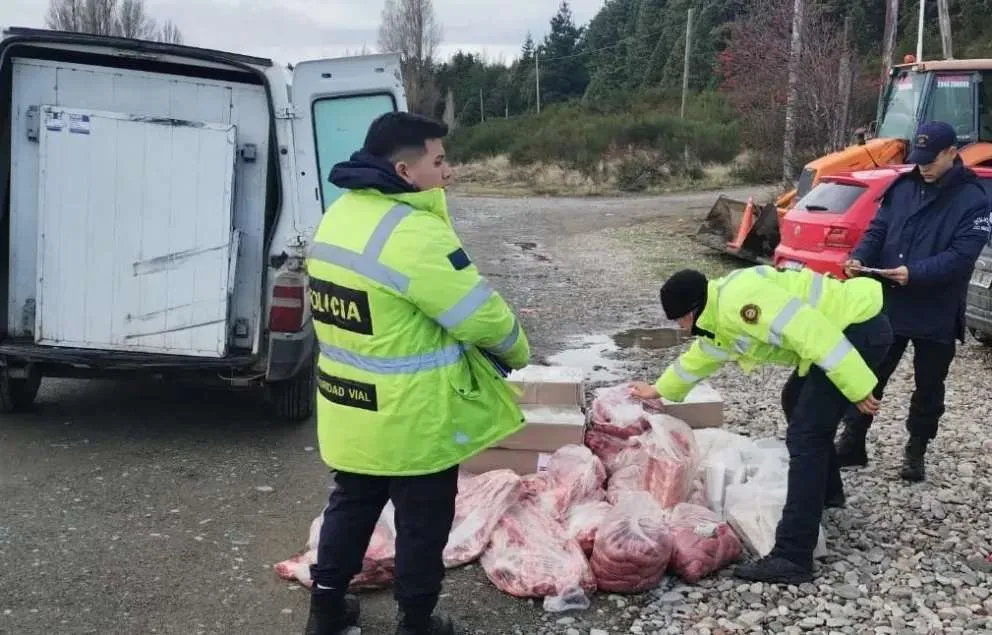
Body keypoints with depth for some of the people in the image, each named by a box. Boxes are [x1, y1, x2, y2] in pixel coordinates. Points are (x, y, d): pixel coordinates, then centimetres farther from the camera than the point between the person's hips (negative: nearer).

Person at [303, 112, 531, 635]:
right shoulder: (414, 235, -26)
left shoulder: (338, 217, 4)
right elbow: (482, 316, -20)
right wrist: (517, 351, -1)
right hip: (412, 419, -8)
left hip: (350, 410, 8)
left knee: (352, 504, 23)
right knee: (423, 521, 11)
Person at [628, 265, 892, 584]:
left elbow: (812, 332, -26)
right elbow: (699, 357, 34)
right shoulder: (718, 318, 14)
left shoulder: (737, 301, -20)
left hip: (860, 328, -11)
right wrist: (659, 389, 47)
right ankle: (827, 491, 47)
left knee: (805, 436, -14)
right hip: (849, 328, 11)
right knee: (796, 402, 31)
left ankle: (792, 558, -15)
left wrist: (856, 389, -24)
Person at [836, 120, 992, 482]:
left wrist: (916, 273, -29)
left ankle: (916, 452, 28)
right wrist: (860, 258, -15)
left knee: (928, 388, 12)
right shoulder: (902, 187, 5)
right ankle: (851, 444, 21)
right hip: (888, 306, 3)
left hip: (937, 314, -3)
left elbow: (962, 255, -17)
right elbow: (877, 229, 6)